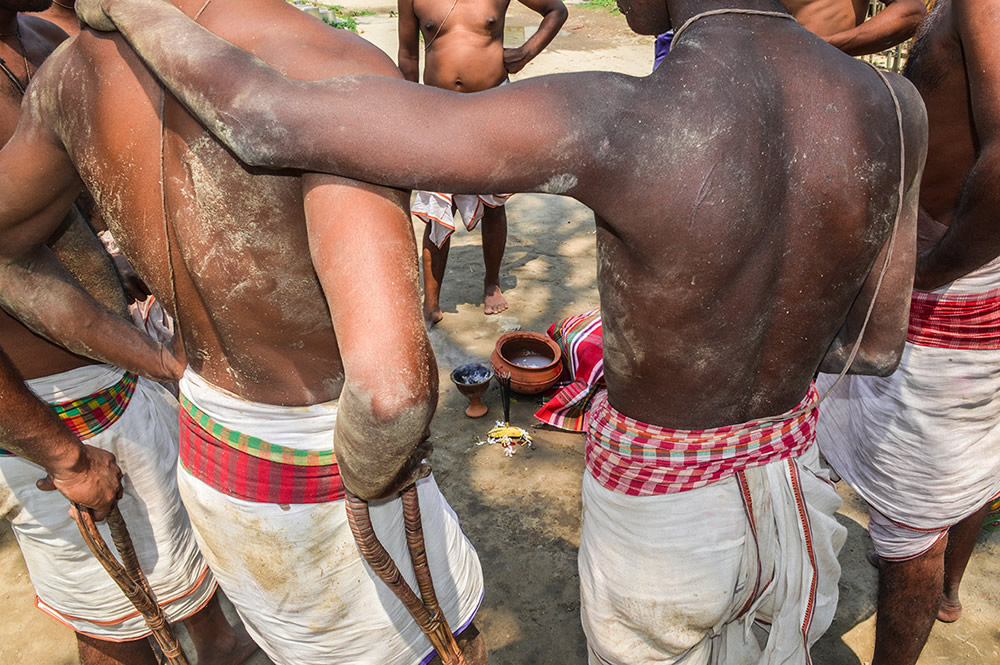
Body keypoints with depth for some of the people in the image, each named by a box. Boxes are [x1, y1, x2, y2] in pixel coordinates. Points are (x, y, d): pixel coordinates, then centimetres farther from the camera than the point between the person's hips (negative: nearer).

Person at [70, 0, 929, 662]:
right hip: (790, 488, 5)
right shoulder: (893, 108, -15)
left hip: (656, 509, -4)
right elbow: (876, 349, -2)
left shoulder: (608, 122, -34)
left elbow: (268, 125, -29)